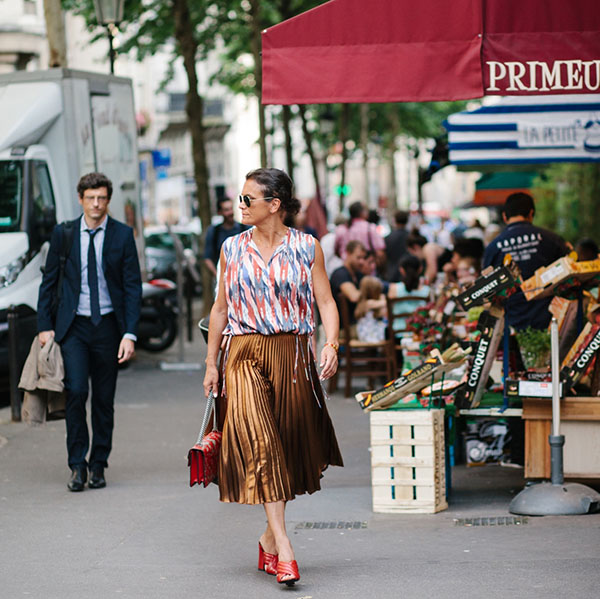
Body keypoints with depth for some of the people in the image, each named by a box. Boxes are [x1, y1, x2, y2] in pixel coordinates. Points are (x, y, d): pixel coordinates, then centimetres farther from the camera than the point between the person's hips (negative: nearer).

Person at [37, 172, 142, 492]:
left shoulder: (123, 235, -1)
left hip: (108, 326, 0)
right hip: (72, 326, 0)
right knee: (76, 391, -13)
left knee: (104, 399, 5)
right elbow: (49, 282, 8)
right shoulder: (63, 233, 2)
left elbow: (133, 286, -1)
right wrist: (45, 326, 0)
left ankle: (98, 465, 17)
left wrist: (130, 334, -9)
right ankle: (77, 464, -4)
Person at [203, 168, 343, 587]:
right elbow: (220, 309, 14)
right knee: (259, 441, -16)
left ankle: (270, 537, 23)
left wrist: (331, 343, -16)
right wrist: (212, 363, 12)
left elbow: (326, 302, 1)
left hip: (292, 354, 0)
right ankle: (283, 547, -20)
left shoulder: (306, 247, 3)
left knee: (290, 444, 5)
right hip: (245, 353, 0)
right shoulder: (233, 249, 8)